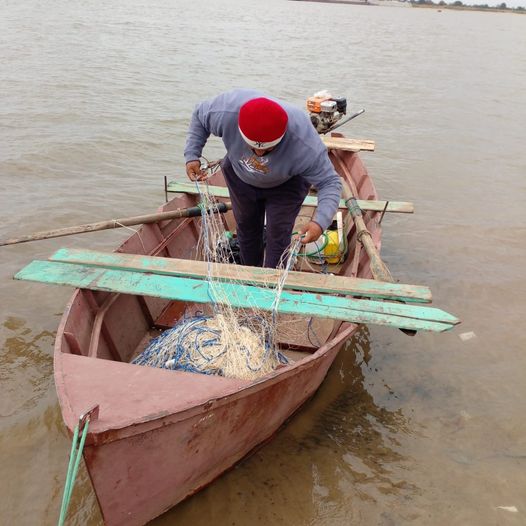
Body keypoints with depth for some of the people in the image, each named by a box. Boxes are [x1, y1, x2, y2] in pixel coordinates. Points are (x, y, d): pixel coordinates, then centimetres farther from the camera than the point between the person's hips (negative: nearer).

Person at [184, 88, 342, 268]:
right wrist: (192, 155, -25)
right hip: (240, 176, 3)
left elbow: (329, 182, -35)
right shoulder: (225, 112, -38)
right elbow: (199, 114, -15)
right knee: (246, 227, 18)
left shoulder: (305, 145, -44)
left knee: (278, 236, -2)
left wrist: (320, 222, -52)